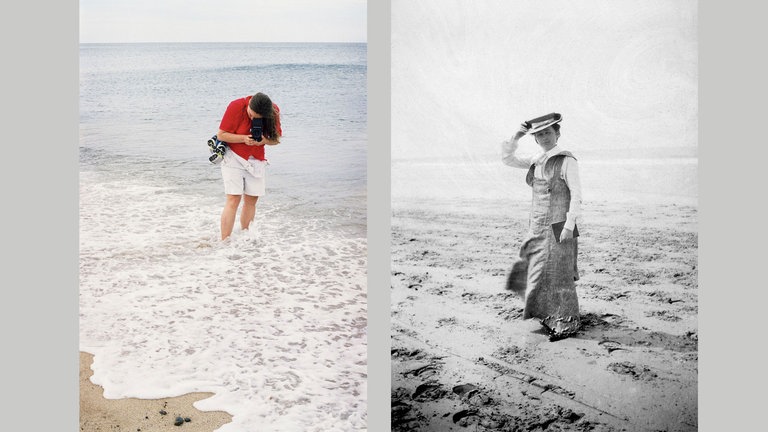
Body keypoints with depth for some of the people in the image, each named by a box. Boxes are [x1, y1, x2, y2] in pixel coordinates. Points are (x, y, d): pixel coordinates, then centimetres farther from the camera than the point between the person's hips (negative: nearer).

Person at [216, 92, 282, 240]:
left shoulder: (273, 111, -10)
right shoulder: (236, 106, -19)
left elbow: (277, 138, 0)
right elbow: (221, 135, -14)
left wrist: (264, 140, -21)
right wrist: (244, 138, -26)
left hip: (257, 161, 4)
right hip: (234, 157, -4)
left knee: (251, 200, 3)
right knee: (233, 199, -11)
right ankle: (224, 242, -10)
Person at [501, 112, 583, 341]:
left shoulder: (566, 161, -11)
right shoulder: (536, 160, 8)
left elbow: (576, 194, -14)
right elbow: (508, 159, 15)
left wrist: (569, 225, -20)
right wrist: (516, 137, 0)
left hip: (558, 226, -7)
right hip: (537, 226, 7)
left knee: (559, 274, 0)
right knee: (536, 271, 14)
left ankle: (568, 323, 14)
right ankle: (551, 316, 30)